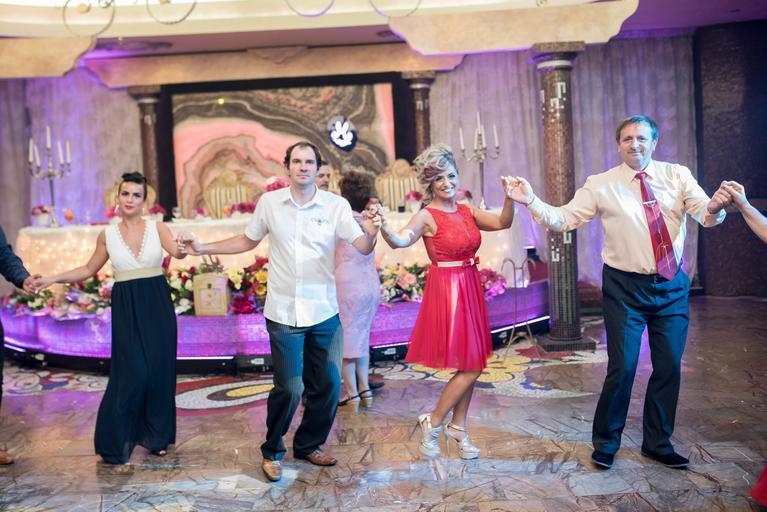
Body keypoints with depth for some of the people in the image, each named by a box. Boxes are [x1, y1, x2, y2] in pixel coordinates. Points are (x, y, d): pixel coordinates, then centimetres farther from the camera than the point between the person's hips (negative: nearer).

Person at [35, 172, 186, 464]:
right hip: (127, 309, -1)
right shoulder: (107, 236, 4)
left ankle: (157, 435, 21)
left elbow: (177, 252, -17)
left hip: (157, 307, 1)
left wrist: (184, 249, -41)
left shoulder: (157, 228, 0)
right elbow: (89, 270, 14)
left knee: (159, 371, 4)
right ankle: (114, 442, 7)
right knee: (132, 373, -7)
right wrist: (53, 279, 5)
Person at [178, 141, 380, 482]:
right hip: (283, 313, -1)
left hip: (324, 313, 2)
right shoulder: (269, 203, -1)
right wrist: (202, 248, 8)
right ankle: (272, 452, 21)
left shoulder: (336, 205, -4)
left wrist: (371, 233, -33)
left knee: (328, 385, 7)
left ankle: (307, 445, 32)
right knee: (289, 388, -5)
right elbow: (248, 241, 13)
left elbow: (362, 248, -10)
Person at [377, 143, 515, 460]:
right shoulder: (427, 216, -11)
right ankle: (432, 424, 11)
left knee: (469, 366, 11)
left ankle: (458, 429, 25)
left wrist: (509, 197, -17)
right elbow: (400, 241, -29)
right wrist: (384, 227, -49)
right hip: (446, 290, -7)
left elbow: (502, 223, 0)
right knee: (471, 367, -4)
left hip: (470, 289, 7)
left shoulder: (466, 211, 8)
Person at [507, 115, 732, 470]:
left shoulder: (677, 175, 3)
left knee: (669, 366, 10)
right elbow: (563, 219, -6)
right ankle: (605, 442, 19)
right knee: (622, 367, -2)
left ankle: (657, 443, 29)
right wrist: (531, 202, -22)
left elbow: (704, 214, -8)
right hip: (626, 287, -3)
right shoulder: (601, 185, -3)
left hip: (672, 285, 3)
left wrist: (715, 207, -31)